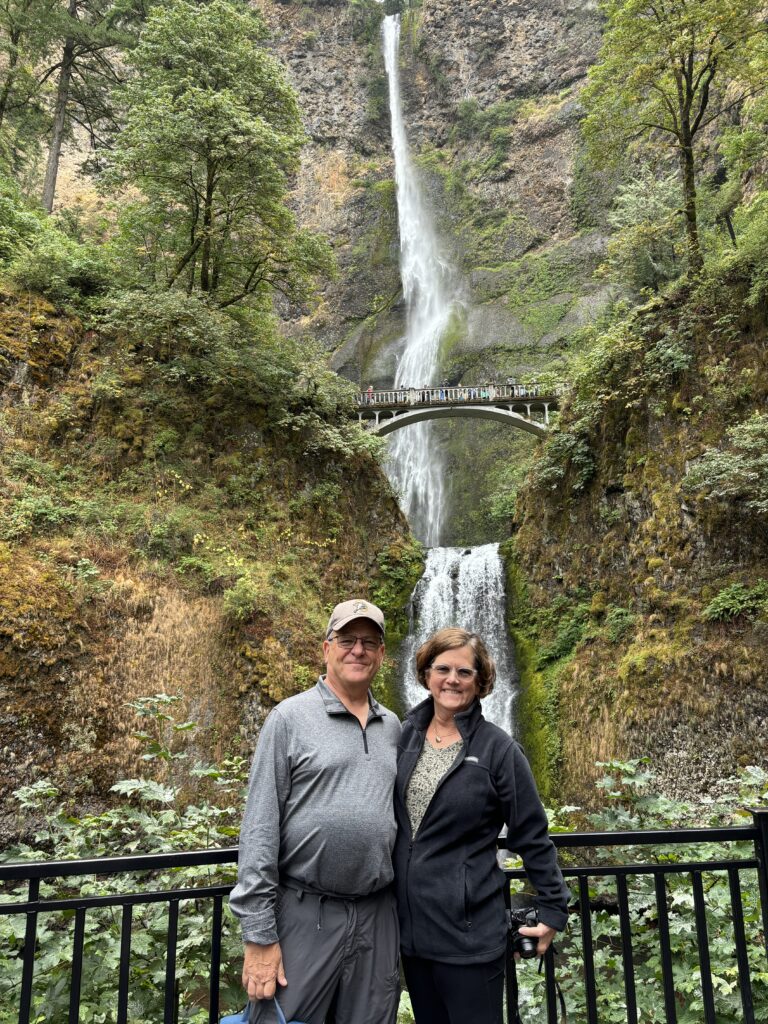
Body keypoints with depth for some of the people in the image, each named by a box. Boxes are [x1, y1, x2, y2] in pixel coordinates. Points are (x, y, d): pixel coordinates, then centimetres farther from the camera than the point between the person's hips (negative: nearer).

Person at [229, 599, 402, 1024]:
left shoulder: (392, 728, 8)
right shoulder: (289, 718, -7)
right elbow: (259, 829, -10)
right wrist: (259, 934, -12)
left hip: (378, 915, 5)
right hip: (304, 912, -4)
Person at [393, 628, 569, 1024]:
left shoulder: (498, 749, -12)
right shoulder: (405, 736, 0)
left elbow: (533, 836, -7)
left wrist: (552, 908, -5)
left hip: (469, 931, -4)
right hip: (409, 924, 5)